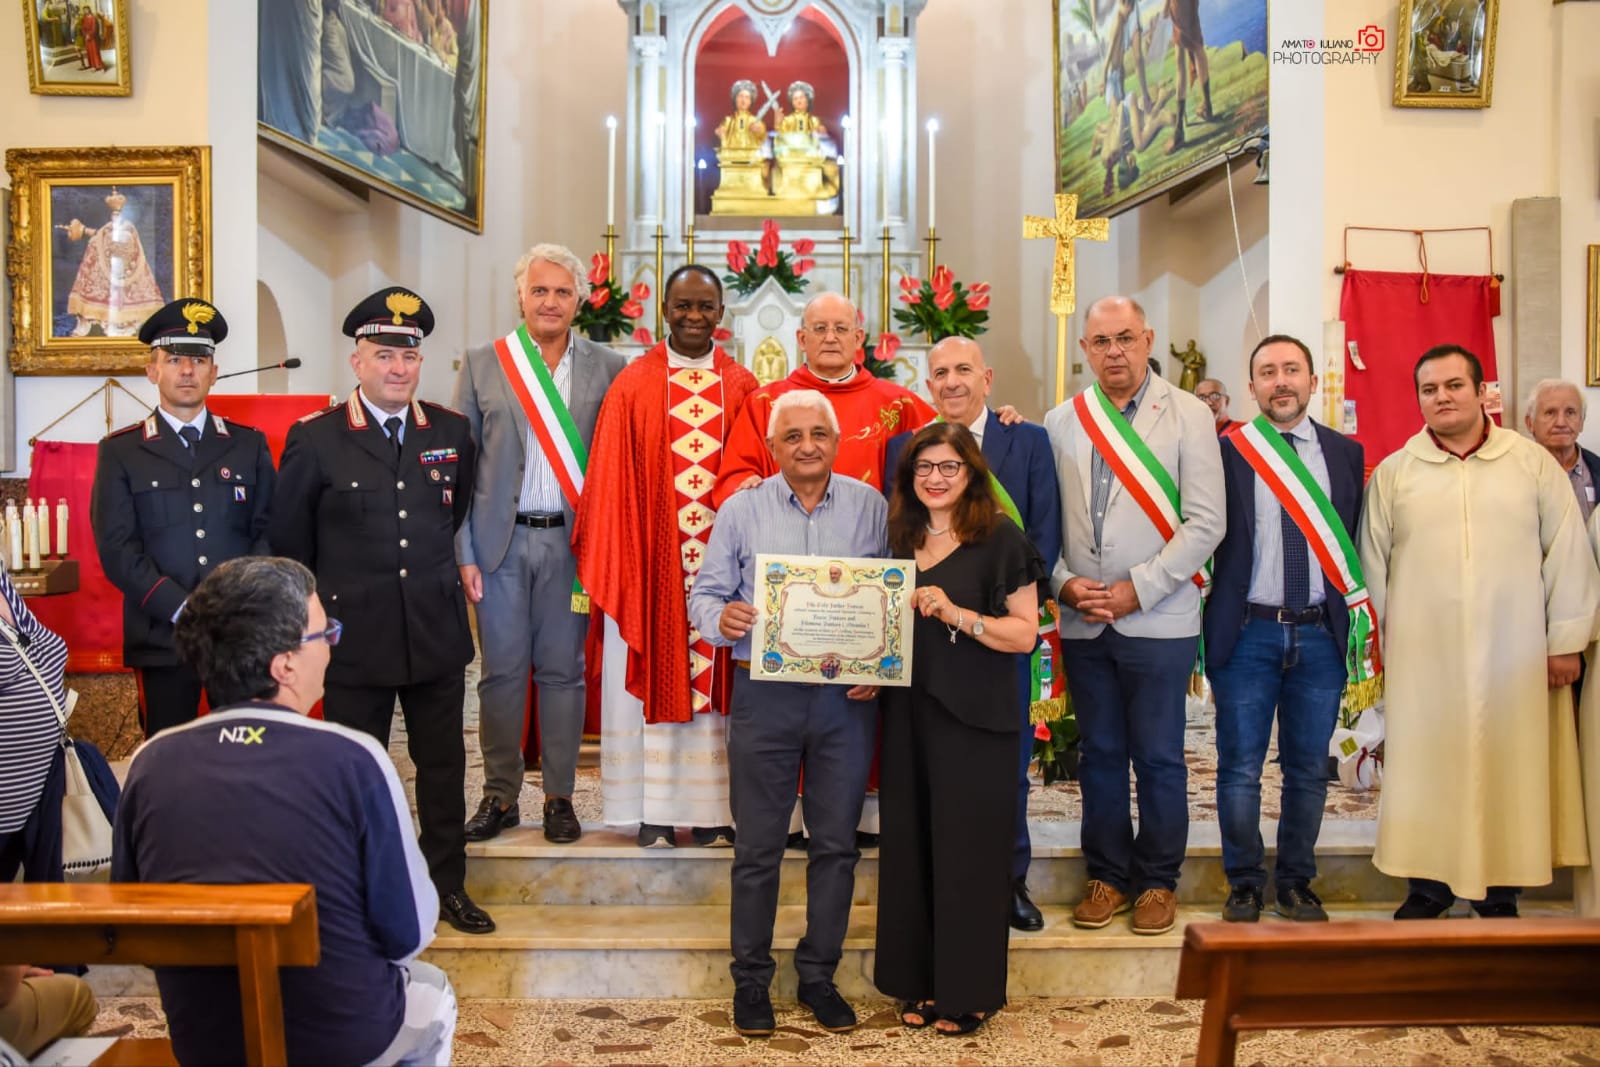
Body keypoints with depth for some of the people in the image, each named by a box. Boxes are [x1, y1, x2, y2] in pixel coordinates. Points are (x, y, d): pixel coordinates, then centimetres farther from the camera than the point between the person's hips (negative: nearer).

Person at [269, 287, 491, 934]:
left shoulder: (452, 432, 3)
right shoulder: (315, 439, -5)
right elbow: (289, 542, 3)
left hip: (437, 632, 3)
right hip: (356, 637, -2)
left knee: (443, 764, 12)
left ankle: (448, 883, 27)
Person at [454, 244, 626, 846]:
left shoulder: (607, 369, 4)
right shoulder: (482, 365, 6)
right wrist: (464, 553, -2)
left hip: (570, 541, 0)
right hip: (501, 541, 1)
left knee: (563, 671, 6)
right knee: (502, 671, 5)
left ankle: (559, 797, 18)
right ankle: (500, 796, 18)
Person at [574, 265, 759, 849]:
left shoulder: (742, 386, 6)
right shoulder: (633, 385, 1)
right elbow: (612, 483, 0)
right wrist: (612, 566, -5)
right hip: (654, 560, -1)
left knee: (717, 679, 6)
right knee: (656, 677, 4)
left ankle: (714, 808, 16)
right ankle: (656, 811, 14)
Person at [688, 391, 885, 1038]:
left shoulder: (870, 507, 4)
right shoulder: (741, 510, 3)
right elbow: (705, 593, 3)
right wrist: (720, 618, -20)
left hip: (847, 696, 1)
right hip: (765, 693, -1)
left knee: (836, 844, 9)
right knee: (758, 847, 7)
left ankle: (819, 975, 25)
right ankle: (751, 979, 22)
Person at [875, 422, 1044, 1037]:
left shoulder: (1001, 540, -5)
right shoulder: (901, 541, 12)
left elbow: (1025, 632, -10)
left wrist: (956, 614, -21)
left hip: (975, 718, -5)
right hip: (908, 713, 5)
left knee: (968, 848, 2)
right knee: (911, 845, 9)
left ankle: (969, 991, 16)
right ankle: (919, 980, 23)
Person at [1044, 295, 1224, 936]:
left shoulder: (1189, 416, -1)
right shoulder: (1061, 422, 8)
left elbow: (1205, 522, -7)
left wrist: (1137, 589, -12)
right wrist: (1065, 582, -9)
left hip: (1158, 620, -3)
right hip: (1083, 620, 3)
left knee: (1158, 758, 5)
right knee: (1099, 753, 11)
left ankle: (1157, 881, 20)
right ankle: (1107, 875, 24)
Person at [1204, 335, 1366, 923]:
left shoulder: (1345, 453, 7)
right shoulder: (1226, 451, -2)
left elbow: (1355, 542, 8)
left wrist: (1355, 619, 2)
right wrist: (1205, 628, -7)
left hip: (1321, 633, 3)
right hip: (1248, 633, -2)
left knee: (1309, 770, 11)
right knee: (1240, 769, 5)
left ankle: (1296, 882, 27)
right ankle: (1244, 883, 21)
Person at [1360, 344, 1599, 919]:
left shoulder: (1533, 463, 5)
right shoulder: (1392, 474, 6)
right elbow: (1373, 566, 7)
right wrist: (1372, 645, 6)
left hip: (1514, 656, 0)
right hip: (1422, 658, 0)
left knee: (1509, 770, 5)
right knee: (1425, 770, 4)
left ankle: (1500, 894, 18)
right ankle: (1428, 887, 17)